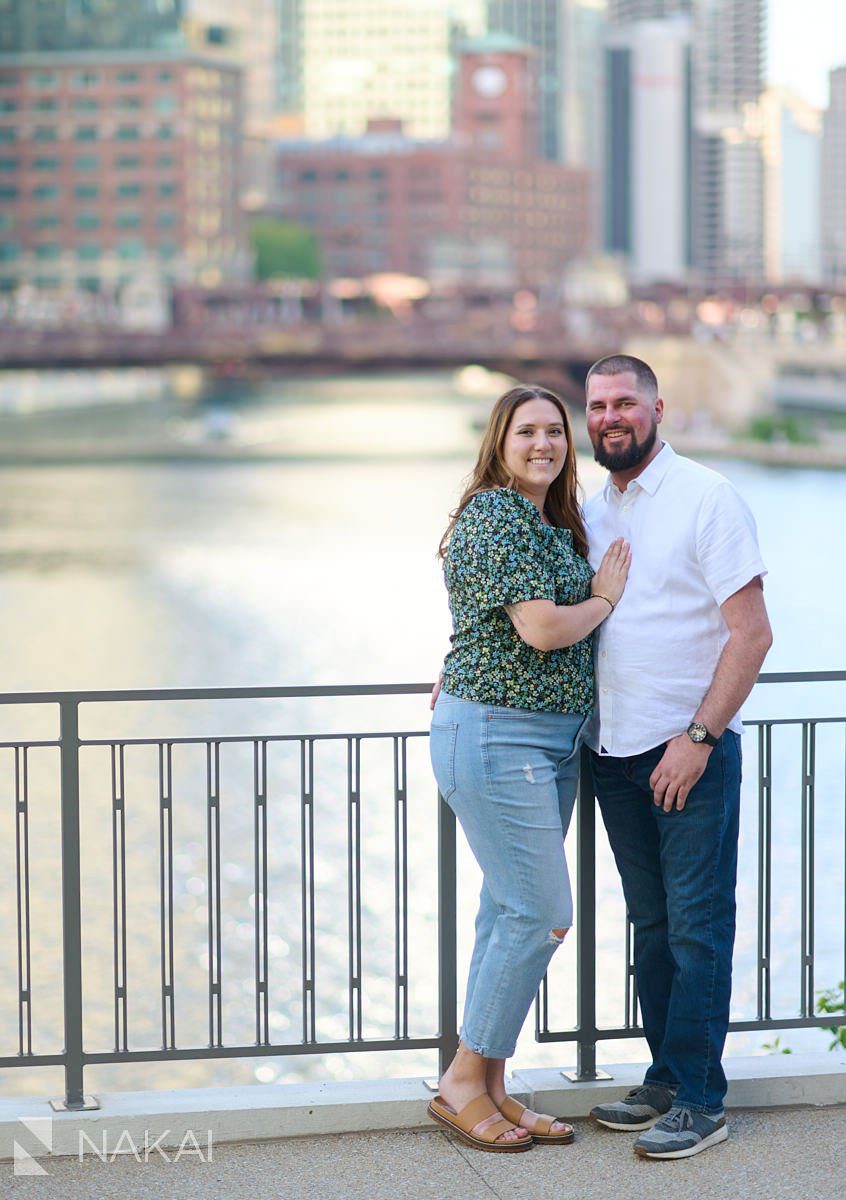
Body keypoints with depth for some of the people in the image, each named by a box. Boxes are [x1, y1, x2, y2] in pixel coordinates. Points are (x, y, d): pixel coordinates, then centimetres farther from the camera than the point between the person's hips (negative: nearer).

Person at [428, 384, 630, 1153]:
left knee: (512, 913, 10)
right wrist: (604, 600, -4)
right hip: (495, 736, -9)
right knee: (541, 913, -9)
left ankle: (490, 1088, 16)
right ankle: (462, 1083, 1)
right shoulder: (495, 515, -14)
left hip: (552, 739, 9)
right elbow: (541, 629, -21)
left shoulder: (558, 524, 16)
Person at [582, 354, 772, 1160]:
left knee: (697, 925, -3)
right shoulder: (590, 515, 12)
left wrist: (698, 737, -17)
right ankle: (665, 1083, 20)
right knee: (651, 925, 12)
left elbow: (751, 633, -13)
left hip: (692, 749, -6)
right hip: (614, 751, 6)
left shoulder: (705, 499, -8)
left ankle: (699, 1103, 2)